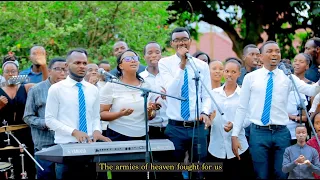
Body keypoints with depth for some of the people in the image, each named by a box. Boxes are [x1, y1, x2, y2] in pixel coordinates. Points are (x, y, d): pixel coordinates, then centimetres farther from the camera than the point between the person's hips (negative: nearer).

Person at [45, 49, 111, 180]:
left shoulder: (93, 90, 10)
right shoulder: (56, 89, -3)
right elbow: (50, 120, -7)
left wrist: (96, 131, -7)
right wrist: (74, 132, -18)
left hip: (90, 144, 4)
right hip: (65, 145, -4)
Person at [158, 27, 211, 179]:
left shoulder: (202, 65, 6)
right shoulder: (165, 63, 0)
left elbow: (207, 95, 5)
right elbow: (171, 91, -14)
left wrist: (205, 112, -15)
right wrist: (182, 64, -17)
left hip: (198, 127, 2)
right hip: (175, 127, -2)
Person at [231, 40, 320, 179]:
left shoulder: (287, 77, 5)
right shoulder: (250, 77, 3)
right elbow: (242, 108, 5)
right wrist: (234, 135, 0)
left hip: (281, 133, 1)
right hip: (258, 132, -1)